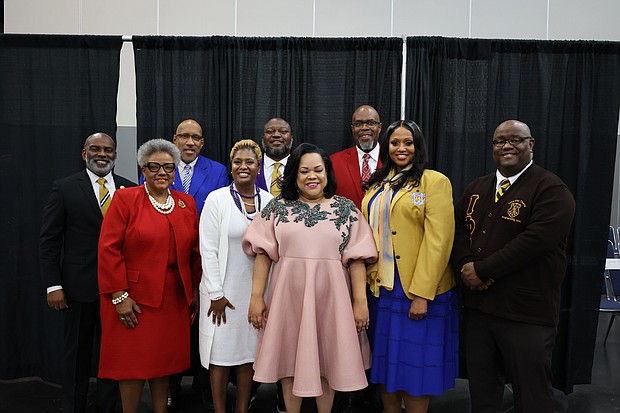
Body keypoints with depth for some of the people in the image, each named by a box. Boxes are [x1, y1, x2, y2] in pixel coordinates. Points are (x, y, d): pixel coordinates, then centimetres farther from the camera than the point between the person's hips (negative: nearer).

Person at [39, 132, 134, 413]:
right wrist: (53, 285, -8)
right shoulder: (65, 188, -1)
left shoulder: (130, 189, 3)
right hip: (79, 286, -1)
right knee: (77, 354, 13)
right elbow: (49, 240, -2)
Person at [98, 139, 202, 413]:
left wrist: (195, 289, 9)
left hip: (174, 298, 4)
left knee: (164, 359, 13)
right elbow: (108, 249, -10)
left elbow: (195, 251, 11)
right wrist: (119, 296, -13)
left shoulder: (187, 203, 8)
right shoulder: (125, 199, -5)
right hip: (134, 298, -4)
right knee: (132, 362, 6)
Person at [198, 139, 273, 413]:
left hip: (257, 291, 3)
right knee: (221, 355, 6)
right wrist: (216, 293, -11)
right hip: (223, 292, -2)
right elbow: (208, 249, -8)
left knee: (249, 354, 11)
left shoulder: (270, 201, 3)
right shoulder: (217, 199, -5)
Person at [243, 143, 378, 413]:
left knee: (326, 360, 11)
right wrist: (256, 296, -4)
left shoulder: (346, 208, 3)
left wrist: (360, 301, -5)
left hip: (330, 297, 0)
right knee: (291, 360, 12)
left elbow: (357, 258, -1)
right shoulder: (277, 207, 3)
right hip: (289, 296, 1)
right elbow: (263, 254, 1)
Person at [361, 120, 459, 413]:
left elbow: (438, 240, -14)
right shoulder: (378, 184, 12)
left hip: (416, 291, -6)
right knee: (385, 360, 15)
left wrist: (422, 294, -19)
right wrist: (368, 277, 6)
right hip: (380, 288, 6)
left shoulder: (434, 181, -7)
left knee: (413, 363, 5)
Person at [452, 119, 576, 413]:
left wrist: (482, 269, -17)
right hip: (476, 306, 6)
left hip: (526, 314, -6)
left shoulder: (552, 190, -9)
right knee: (481, 389, 19)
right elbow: (458, 228, 10)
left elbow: (534, 242, -20)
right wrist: (465, 265, -10)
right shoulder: (476, 188, 14)